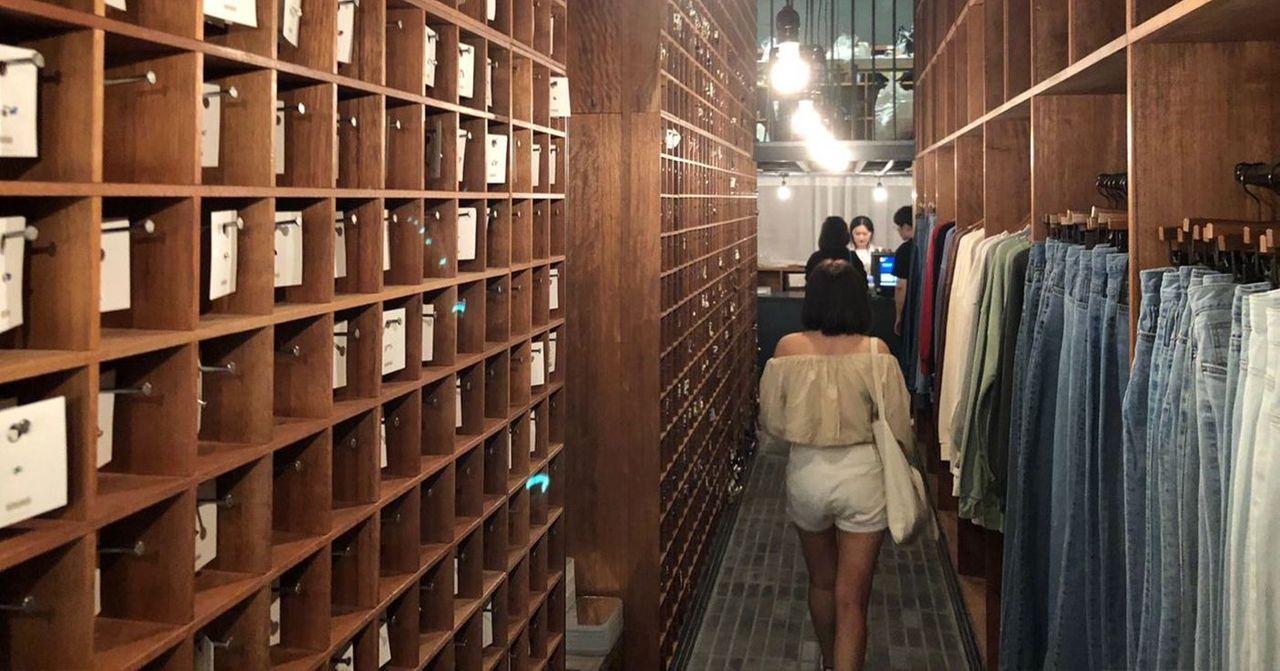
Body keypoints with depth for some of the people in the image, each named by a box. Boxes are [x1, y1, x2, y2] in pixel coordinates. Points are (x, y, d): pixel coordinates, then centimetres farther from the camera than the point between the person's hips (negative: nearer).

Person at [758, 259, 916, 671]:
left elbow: (770, 424, -3)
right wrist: (901, 465, 12)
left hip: (806, 473, 2)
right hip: (863, 474, -2)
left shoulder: (788, 349, -10)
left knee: (821, 580, 25)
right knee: (852, 598, 4)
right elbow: (898, 426, -9)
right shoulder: (876, 353, -13)